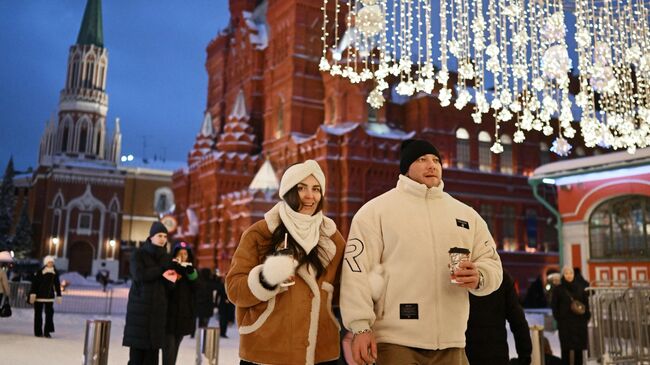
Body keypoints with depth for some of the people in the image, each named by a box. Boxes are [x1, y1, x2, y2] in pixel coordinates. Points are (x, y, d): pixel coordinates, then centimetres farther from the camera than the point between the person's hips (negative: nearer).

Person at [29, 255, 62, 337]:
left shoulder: (55, 273, 4)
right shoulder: (39, 272, -8)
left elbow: (57, 285, 10)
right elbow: (34, 283, -10)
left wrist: (58, 296, 9)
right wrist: (32, 294, -17)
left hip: (50, 297, 3)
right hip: (39, 296, -3)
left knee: (49, 314, -1)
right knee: (38, 314, 4)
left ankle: (47, 332, 5)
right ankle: (38, 332, 12)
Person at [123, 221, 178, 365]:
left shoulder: (166, 258, 12)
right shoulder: (139, 254, 1)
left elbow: (168, 288, 9)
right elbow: (139, 274, -17)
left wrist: (170, 280, -14)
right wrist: (161, 271, -8)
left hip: (158, 307, 4)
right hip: (140, 306, -3)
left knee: (153, 349, 0)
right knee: (137, 348, -6)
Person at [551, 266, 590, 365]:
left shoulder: (580, 288, 9)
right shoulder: (558, 289, 1)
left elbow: (586, 304, 10)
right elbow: (554, 306, 1)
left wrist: (587, 318, 1)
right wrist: (558, 319, -7)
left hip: (579, 322, 3)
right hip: (565, 323, -3)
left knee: (579, 348, 6)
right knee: (566, 348, -3)